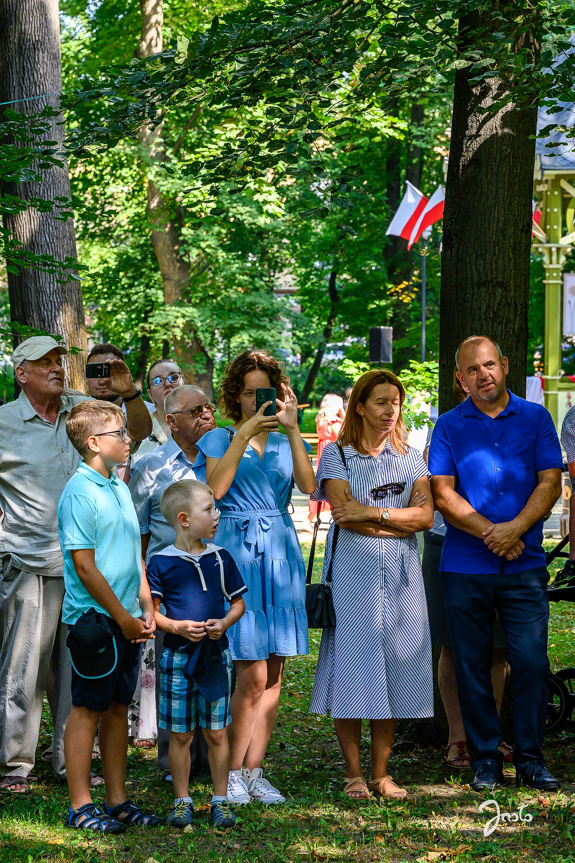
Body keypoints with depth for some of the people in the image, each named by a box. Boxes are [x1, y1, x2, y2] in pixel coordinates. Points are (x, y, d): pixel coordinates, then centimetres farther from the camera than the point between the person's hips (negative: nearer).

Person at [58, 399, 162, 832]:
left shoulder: (119, 488, 13)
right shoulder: (80, 492, -13)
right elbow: (85, 567, -16)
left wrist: (146, 609, 9)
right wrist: (123, 618, -13)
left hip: (127, 622, 8)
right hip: (94, 620, -8)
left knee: (119, 708, 12)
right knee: (88, 710, -1)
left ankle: (118, 801, 19)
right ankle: (80, 807, 5)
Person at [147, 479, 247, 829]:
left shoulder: (221, 558, 4)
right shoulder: (162, 563, -4)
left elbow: (238, 603, 11)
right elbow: (151, 610, -1)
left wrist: (224, 623, -8)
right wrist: (177, 627, -17)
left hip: (216, 654, 2)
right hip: (178, 656, -2)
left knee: (216, 732, 5)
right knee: (181, 735, 5)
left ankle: (221, 800, 15)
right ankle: (182, 800, 15)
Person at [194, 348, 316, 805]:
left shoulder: (288, 443, 14)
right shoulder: (220, 439, 7)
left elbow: (309, 486, -6)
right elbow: (215, 488, -13)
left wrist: (293, 428, -13)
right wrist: (245, 433, -15)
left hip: (281, 552, 4)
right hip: (237, 551, -4)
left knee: (273, 675, 3)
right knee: (253, 674, -10)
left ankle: (254, 772, 11)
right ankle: (232, 774, 1)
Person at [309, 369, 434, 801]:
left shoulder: (410, 457, 14)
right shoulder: (337, 454, 3)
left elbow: (426, 515, 0)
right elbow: (345, 515, -10)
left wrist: (372, 512, -10)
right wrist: (401, 523, -9)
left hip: (401, 572, 3)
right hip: (353, 570, -3)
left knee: (394, 666, 2)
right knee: (355, 668, -5)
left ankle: (381, 773, 9)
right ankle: (354, 773, 4)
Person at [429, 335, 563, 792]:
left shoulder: (536, 419, 8)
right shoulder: (449, 426, 7)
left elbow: (550, 483, 1)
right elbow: (443, 494, -1)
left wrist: (516, 528, -14)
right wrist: (490, 533, -12)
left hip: (524, 564, 0)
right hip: (466, 566, 0)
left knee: (531, 660, -6)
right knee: (473, 665, 3)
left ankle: (531, 758, 5)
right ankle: (486, 759, 13)